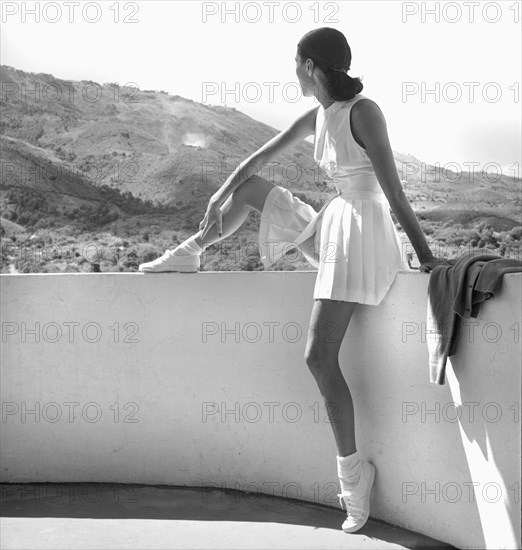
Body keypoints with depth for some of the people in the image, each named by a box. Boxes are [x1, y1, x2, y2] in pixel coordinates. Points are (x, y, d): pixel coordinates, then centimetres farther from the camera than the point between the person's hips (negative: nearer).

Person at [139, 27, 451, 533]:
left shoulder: (364, 112, -17)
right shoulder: (317, 115, 9)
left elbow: (394, 192, -20)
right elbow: (260, 158, 15)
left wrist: (425, 256, -19)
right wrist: (218, 201, 15)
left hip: (360, 232, -9)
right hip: (330, 224, 9)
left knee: (318, 357, -15)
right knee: (250, 188, 18)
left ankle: (352, 472, -1)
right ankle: (189, 254, 33)